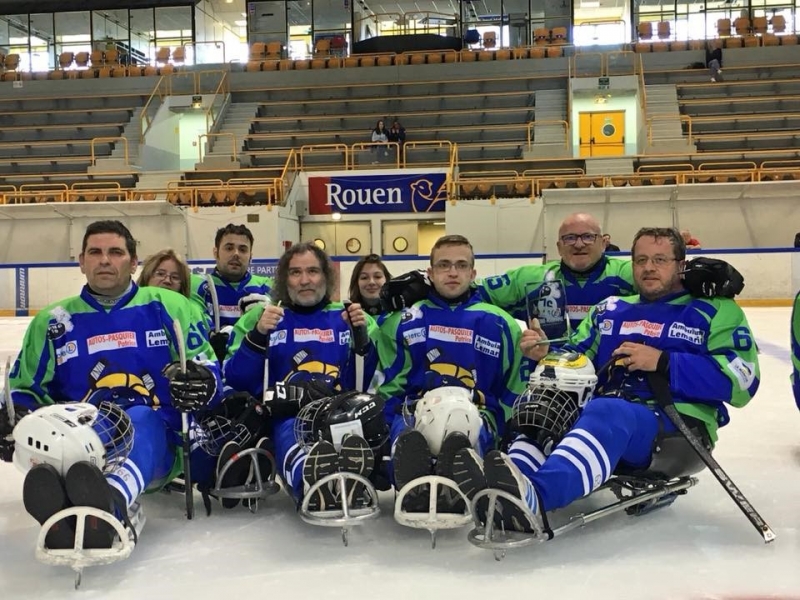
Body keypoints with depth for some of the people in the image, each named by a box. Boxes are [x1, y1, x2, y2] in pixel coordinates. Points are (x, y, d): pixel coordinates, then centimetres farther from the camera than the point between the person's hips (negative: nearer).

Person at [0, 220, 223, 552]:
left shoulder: (168, 307, 11)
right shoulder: (52, 321, 17)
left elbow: (209, 367, 7)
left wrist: (202, 382, -19)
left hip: (156, 441, -2)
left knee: (141, 418, -38)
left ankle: (111, 502, -69)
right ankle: (60, 507, -65)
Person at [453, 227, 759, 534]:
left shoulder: (717, 311, 7)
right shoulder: (610, 309, 22)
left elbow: (741, 378, -7)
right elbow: (577, 362, 17)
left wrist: (663, 362, -14)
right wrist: (545, 354, -6)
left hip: (679, 428, -5)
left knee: (605, 414, -36)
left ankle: (533, 498, -61)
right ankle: (502, 491, -50)